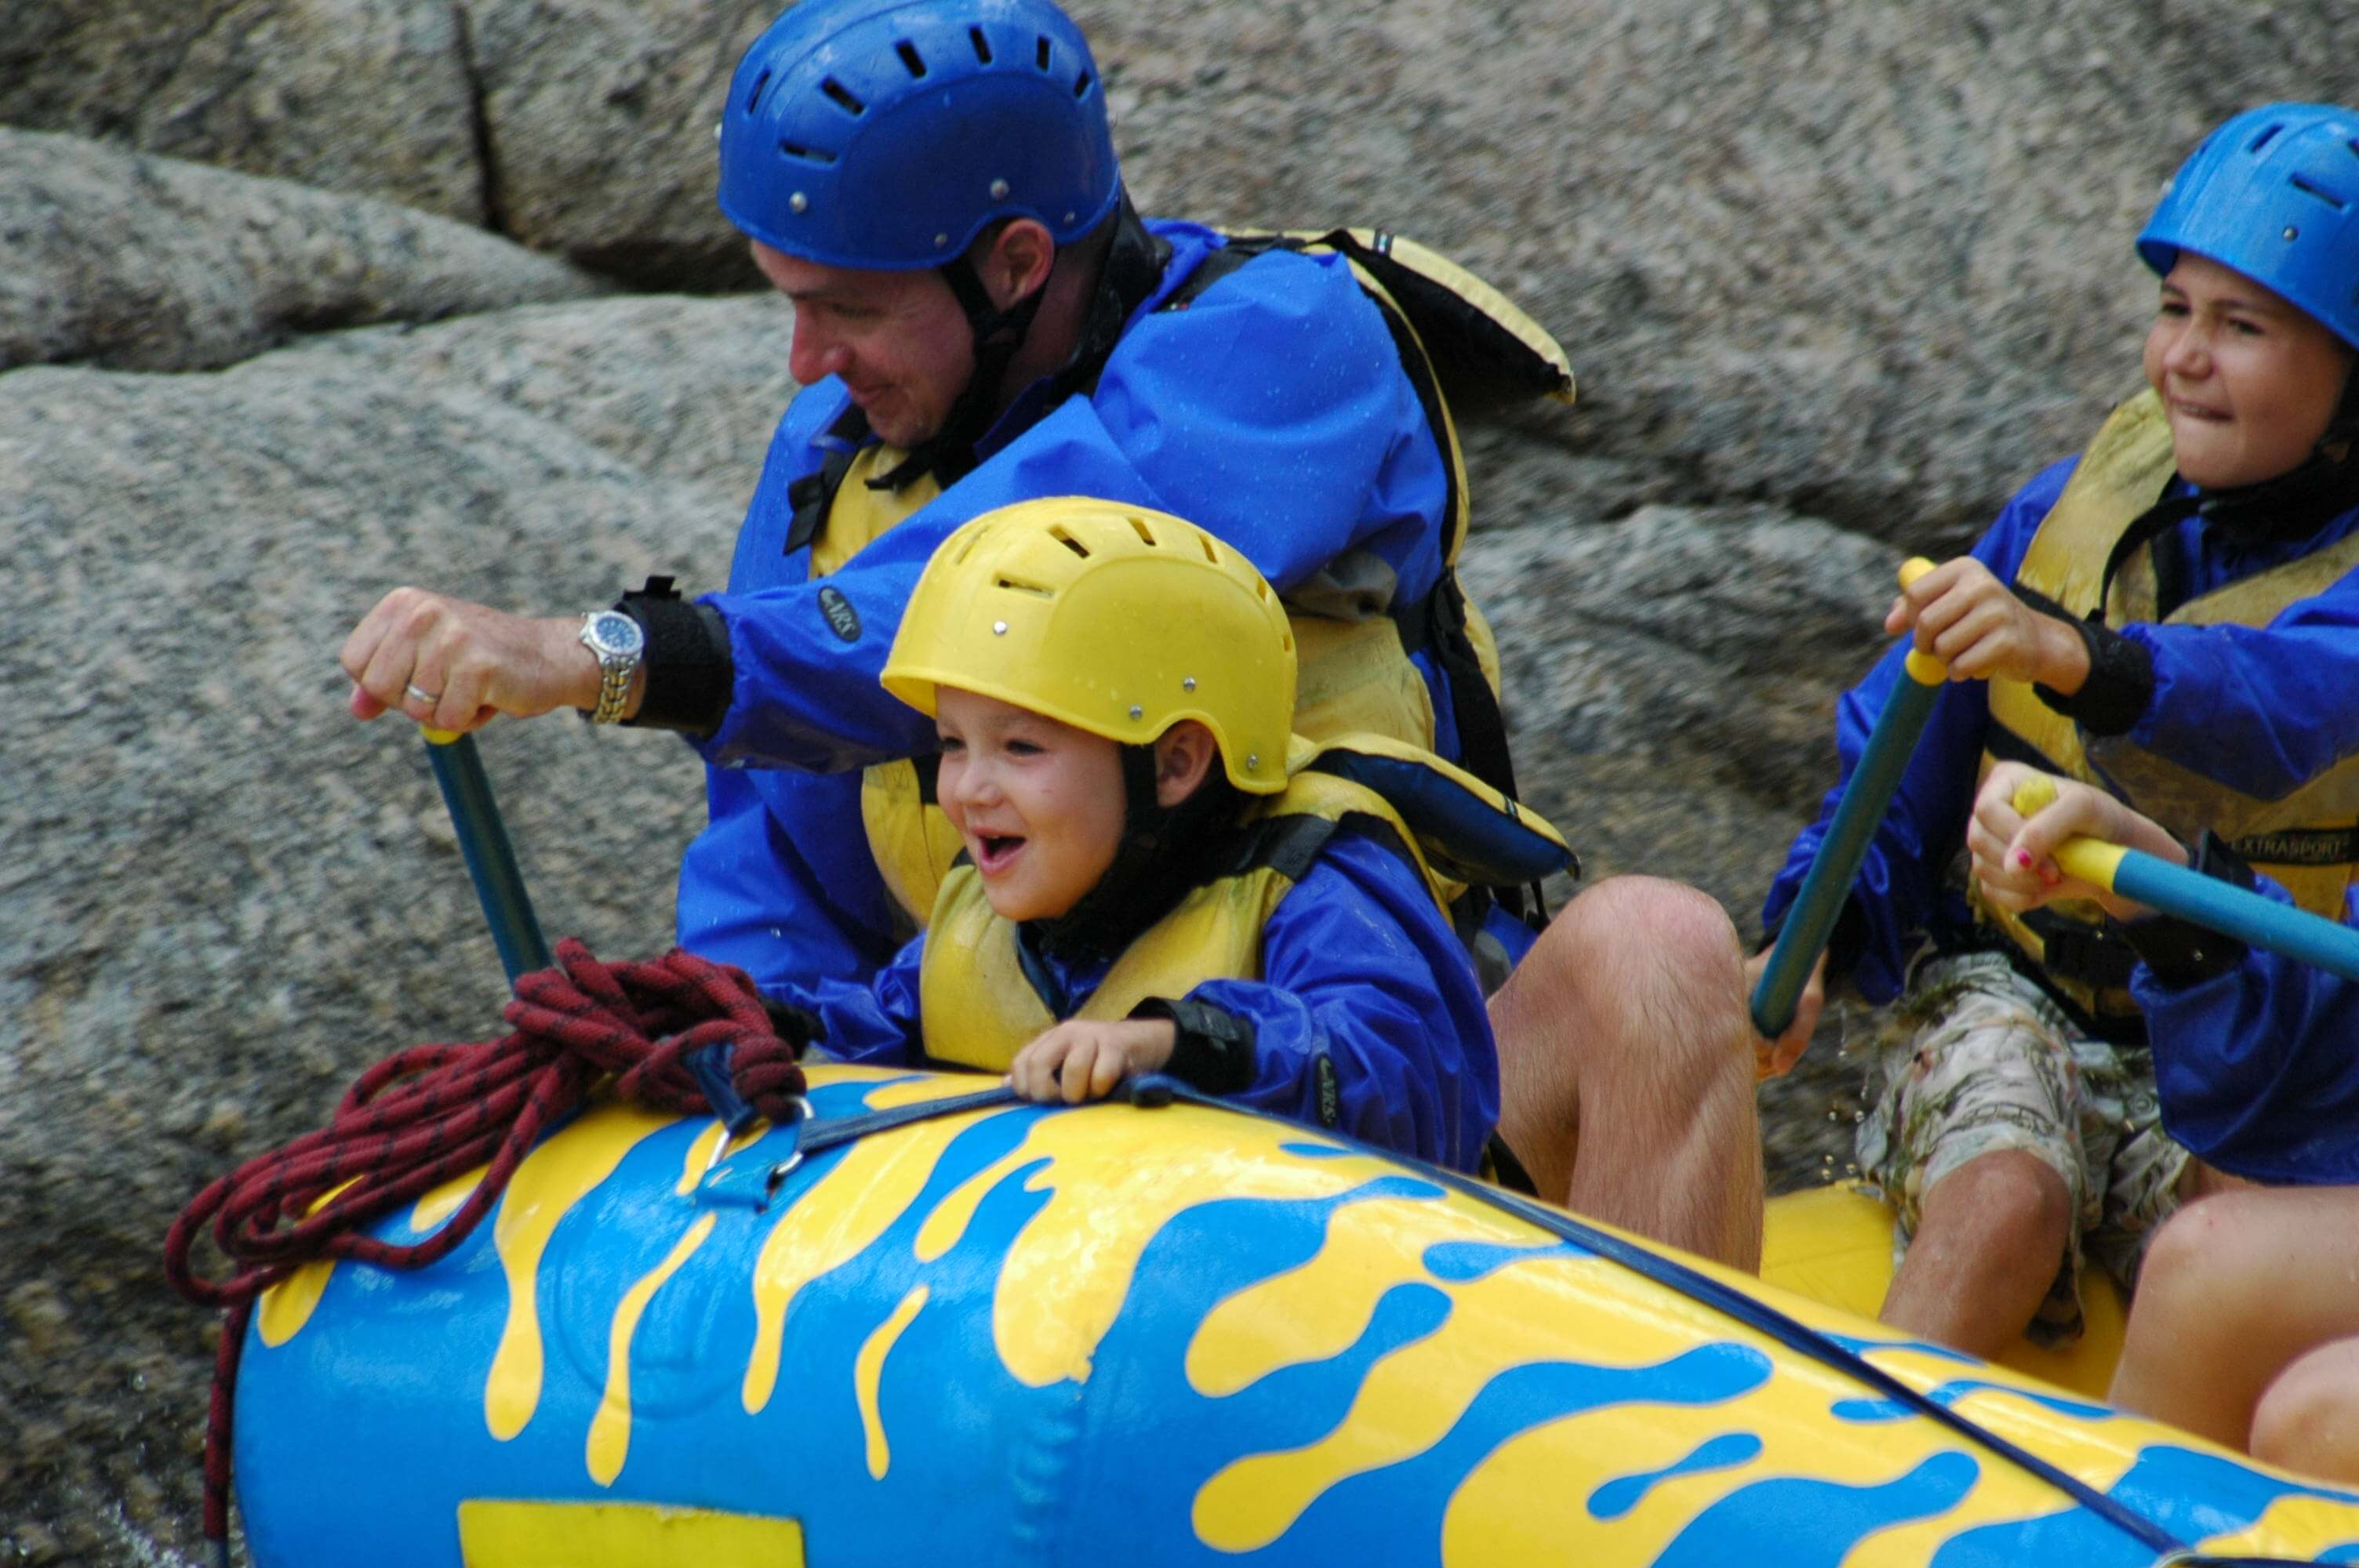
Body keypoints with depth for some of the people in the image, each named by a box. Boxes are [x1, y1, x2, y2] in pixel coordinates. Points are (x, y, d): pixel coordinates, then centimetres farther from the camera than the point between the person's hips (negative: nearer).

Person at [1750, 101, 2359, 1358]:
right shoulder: (2080, 504, 3)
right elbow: (1906, 759, 10)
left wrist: (2076, 660, -52)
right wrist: (1815, 938, -5)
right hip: (2008, 988, 2)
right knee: (2005, 1205, -28)